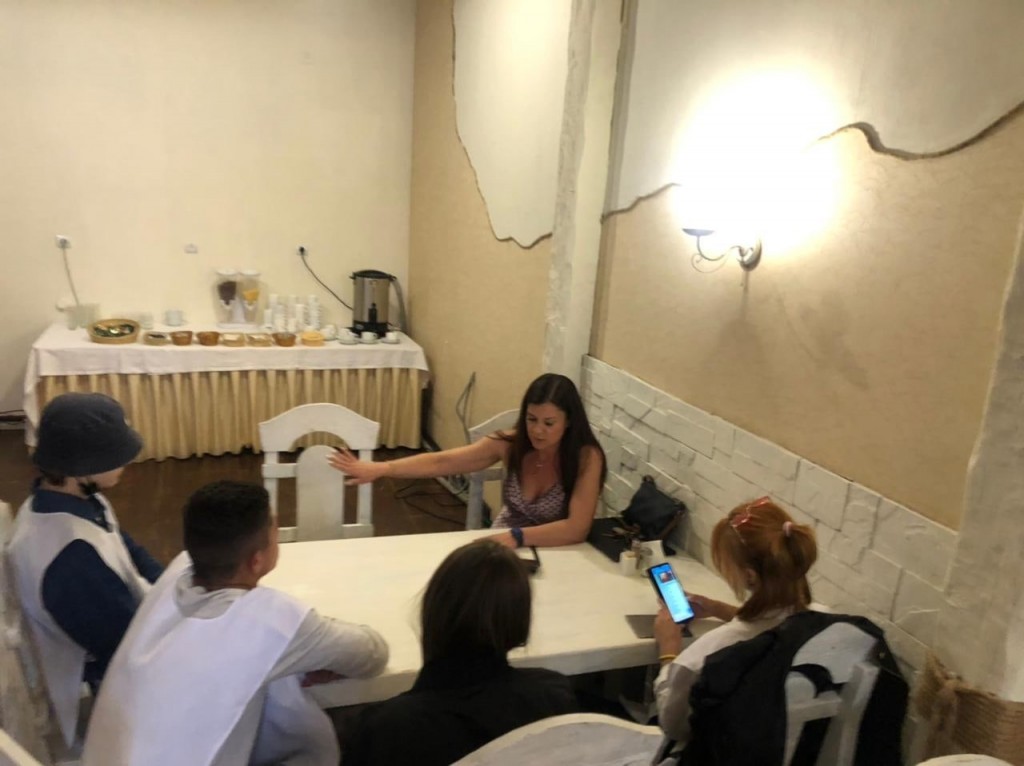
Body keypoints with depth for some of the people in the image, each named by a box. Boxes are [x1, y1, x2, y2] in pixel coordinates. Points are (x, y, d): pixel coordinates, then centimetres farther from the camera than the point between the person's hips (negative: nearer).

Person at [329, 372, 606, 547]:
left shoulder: (586, 457, -19)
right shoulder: (510, 443, -10)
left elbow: (576, 529, -27)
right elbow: (440, 462, -14)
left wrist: (516, 537, -37)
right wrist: (380, 468, -24)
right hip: (503, 546, 4)